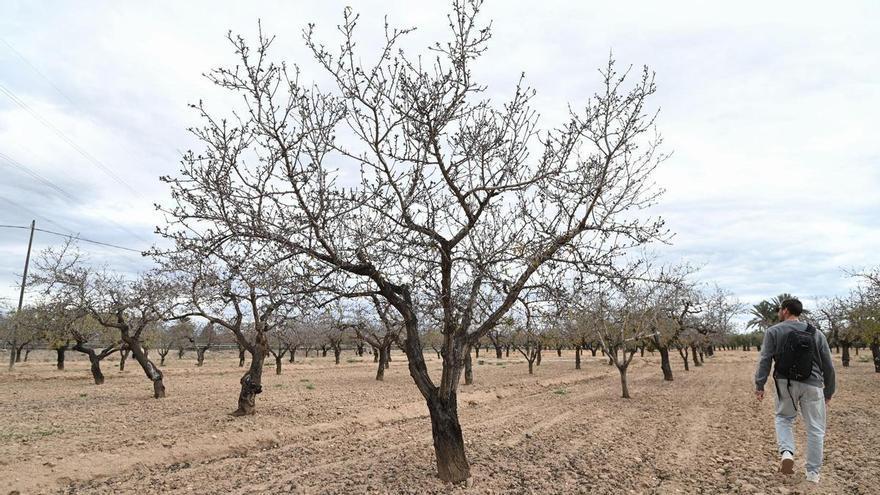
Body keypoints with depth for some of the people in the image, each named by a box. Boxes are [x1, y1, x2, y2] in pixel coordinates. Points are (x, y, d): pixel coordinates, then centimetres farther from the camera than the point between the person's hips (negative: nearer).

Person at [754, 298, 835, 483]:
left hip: (786, 383, -1)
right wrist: (829, 391, 19)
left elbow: (764, 360, -7)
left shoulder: (773, 331, 0)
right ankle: (813, 473, 15)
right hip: (812, 384, 1)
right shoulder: (817, 333, 8)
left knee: (784, 418, 19)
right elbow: (828, 366, 10)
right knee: (815, 428, 11)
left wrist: (759, 385, -4)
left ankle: (786, 451, -4)